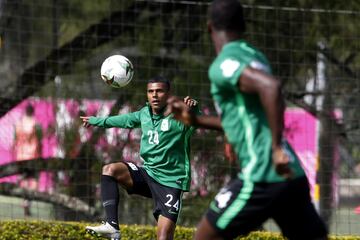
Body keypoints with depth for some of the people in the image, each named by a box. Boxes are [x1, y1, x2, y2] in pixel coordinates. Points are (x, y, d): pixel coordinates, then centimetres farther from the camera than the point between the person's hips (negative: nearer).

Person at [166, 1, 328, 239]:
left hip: (262, 177, -8)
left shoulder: (223, 65, -8)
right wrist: (196, 120, 33)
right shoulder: (253, 56, 19)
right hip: (293, 176, 8)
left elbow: (271, 86, -27)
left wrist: (277, 148, -25)